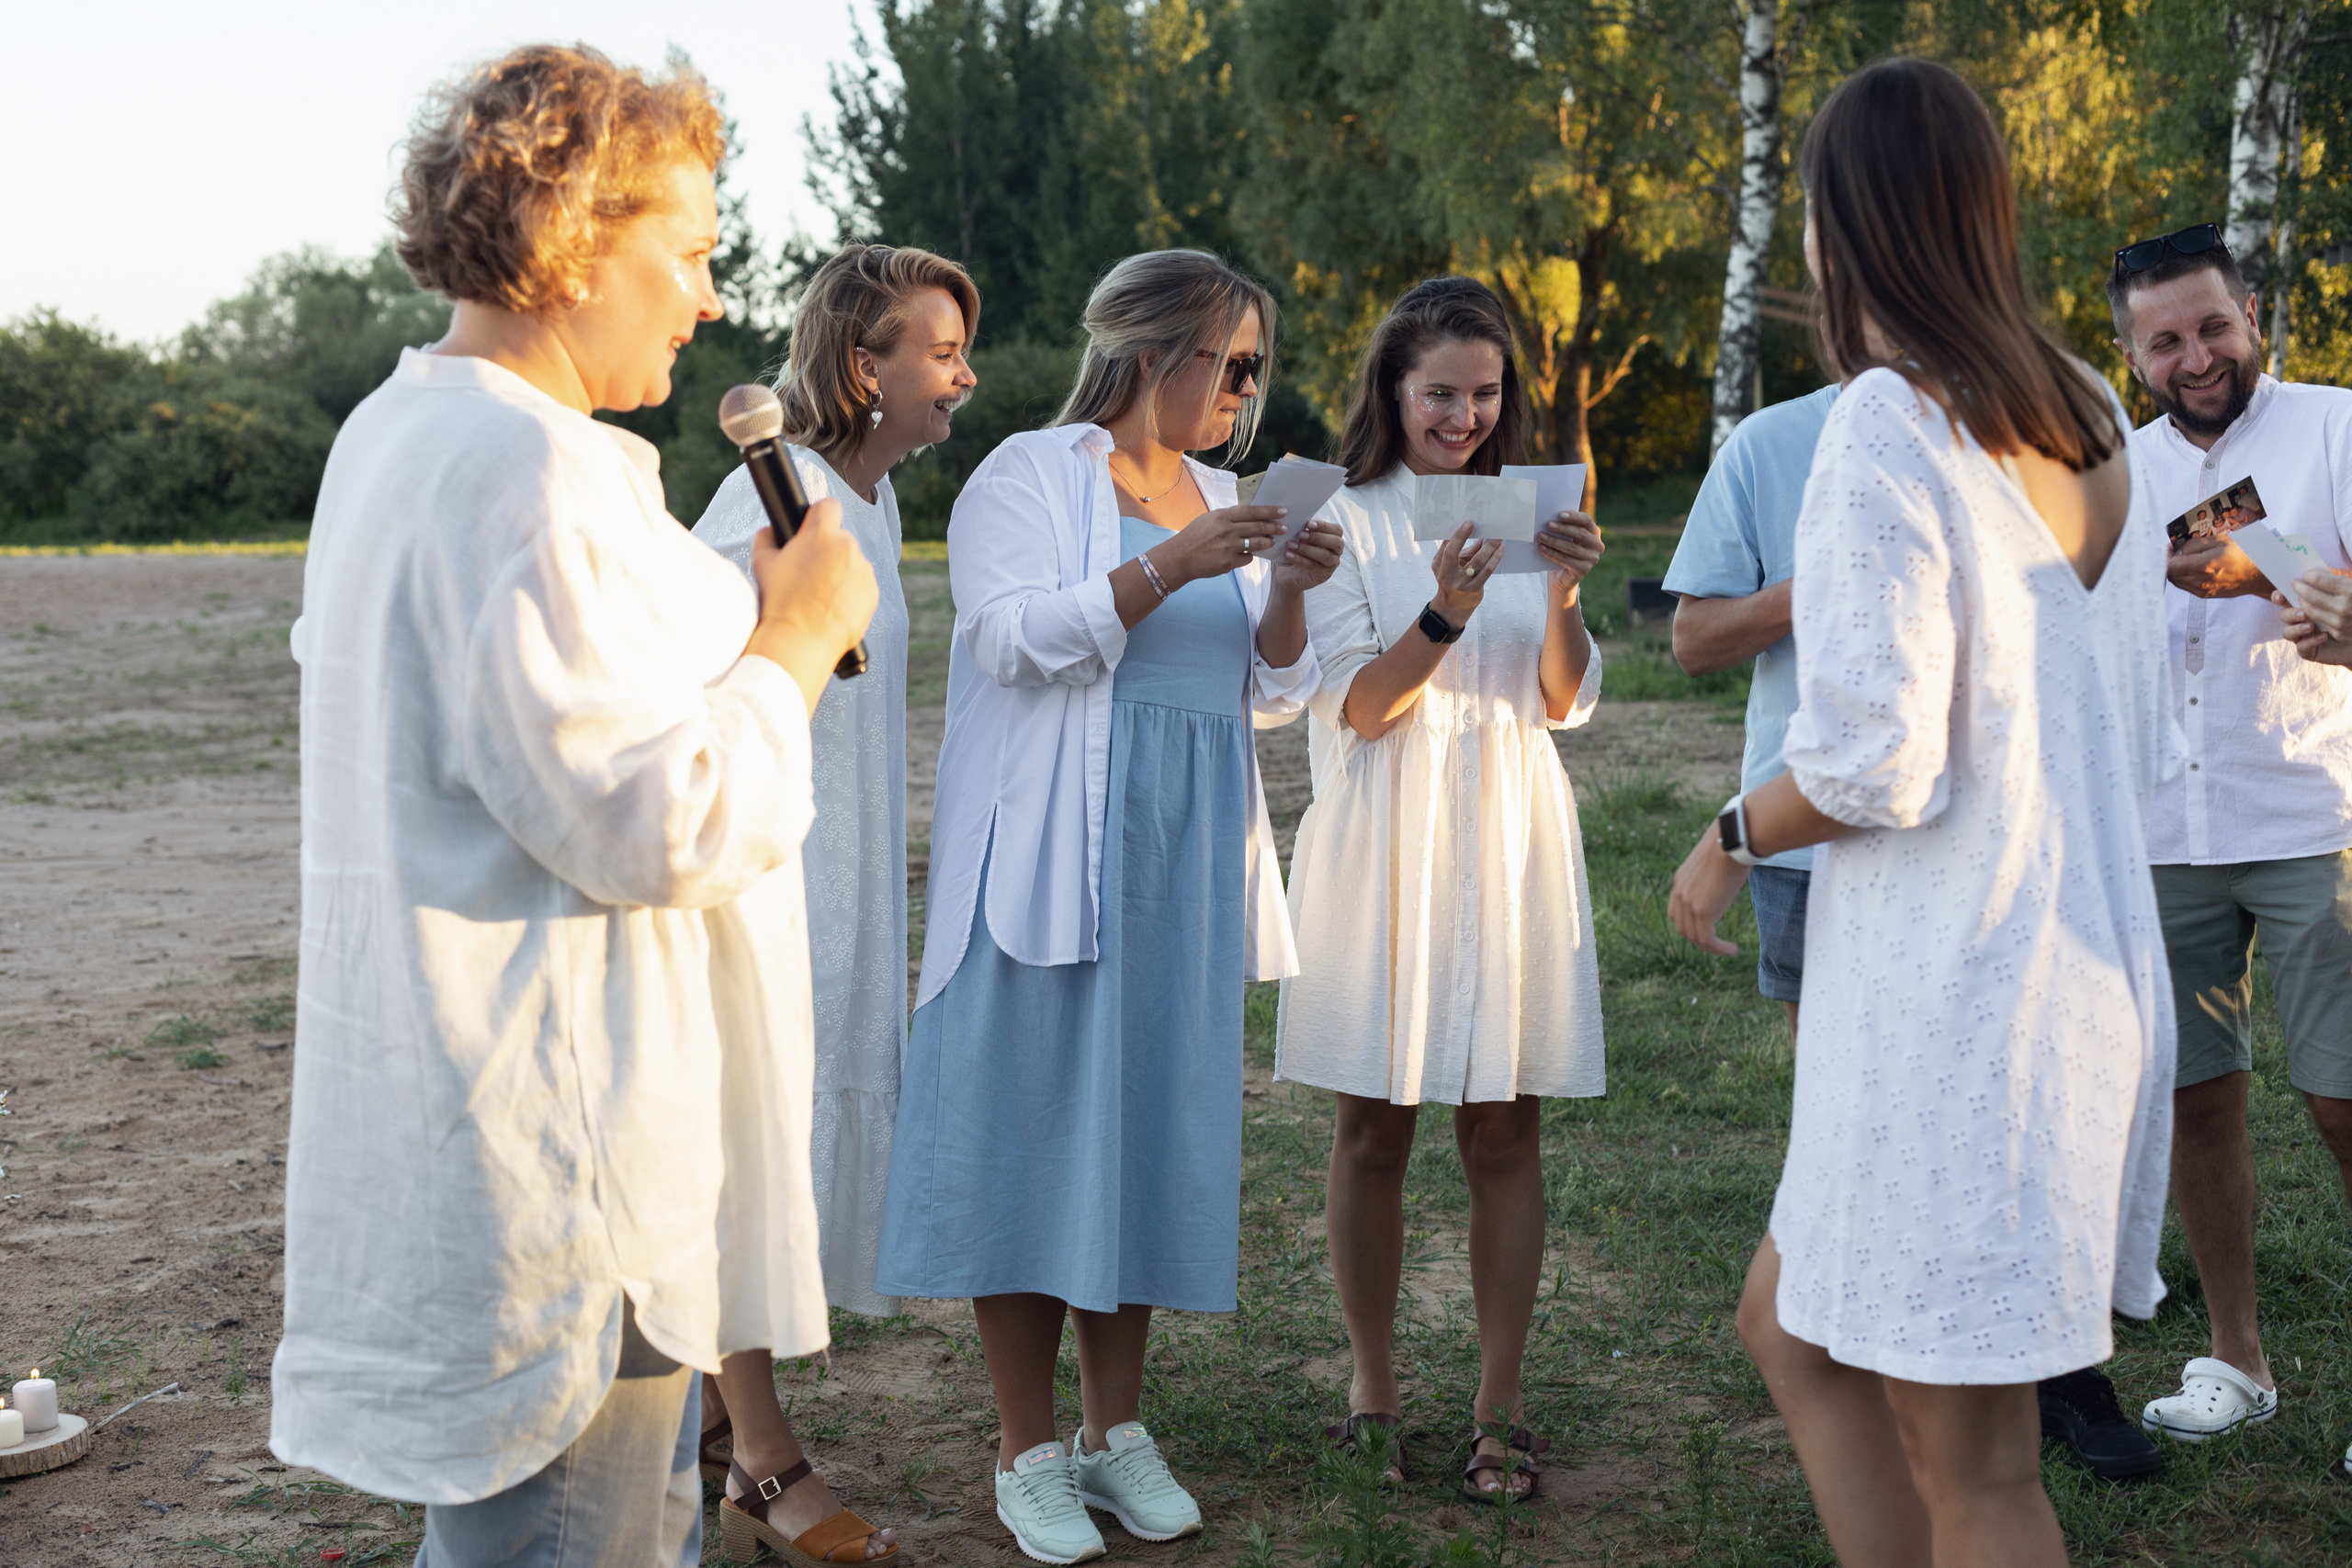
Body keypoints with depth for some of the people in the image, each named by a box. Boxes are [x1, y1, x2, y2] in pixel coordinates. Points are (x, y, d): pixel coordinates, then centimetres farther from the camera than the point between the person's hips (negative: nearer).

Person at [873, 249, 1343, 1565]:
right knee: (1036, 1125, -2)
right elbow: (1015, 636, -16)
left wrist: (1289, 593, -4)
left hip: (1185, 868, 6)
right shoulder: (1029, 475, -2)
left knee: (1154, 1124, 8)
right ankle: (1031, 1455, 8)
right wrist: (1169, 568, -22)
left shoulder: (1225, 500, 16)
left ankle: (1119, 1430, 20)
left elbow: (1272, 694, 15)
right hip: (1051, 862, -6)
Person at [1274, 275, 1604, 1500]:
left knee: (1505, 1130, 2)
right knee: (1375, 1126, 4)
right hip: (1385, 842, -2)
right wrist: (1444, 614, -23)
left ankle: (1499, 1402, 9)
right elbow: (1359, 706, -7)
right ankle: (1372, 1385, 17)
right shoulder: (1343, 518, 0)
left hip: (1509, 842, 3)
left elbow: (1568, 703, 5)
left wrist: (1562, 596, -13)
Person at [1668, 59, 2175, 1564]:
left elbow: (1872, 765, -20)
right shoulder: (2092, 424, 9)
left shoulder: (1890, 425, -16)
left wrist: (1731, 840, -2)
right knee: (1794, 1327, 22)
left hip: (1950, 997, -9)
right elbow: (2144, 745, 14)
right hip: (2093, 973, 9)